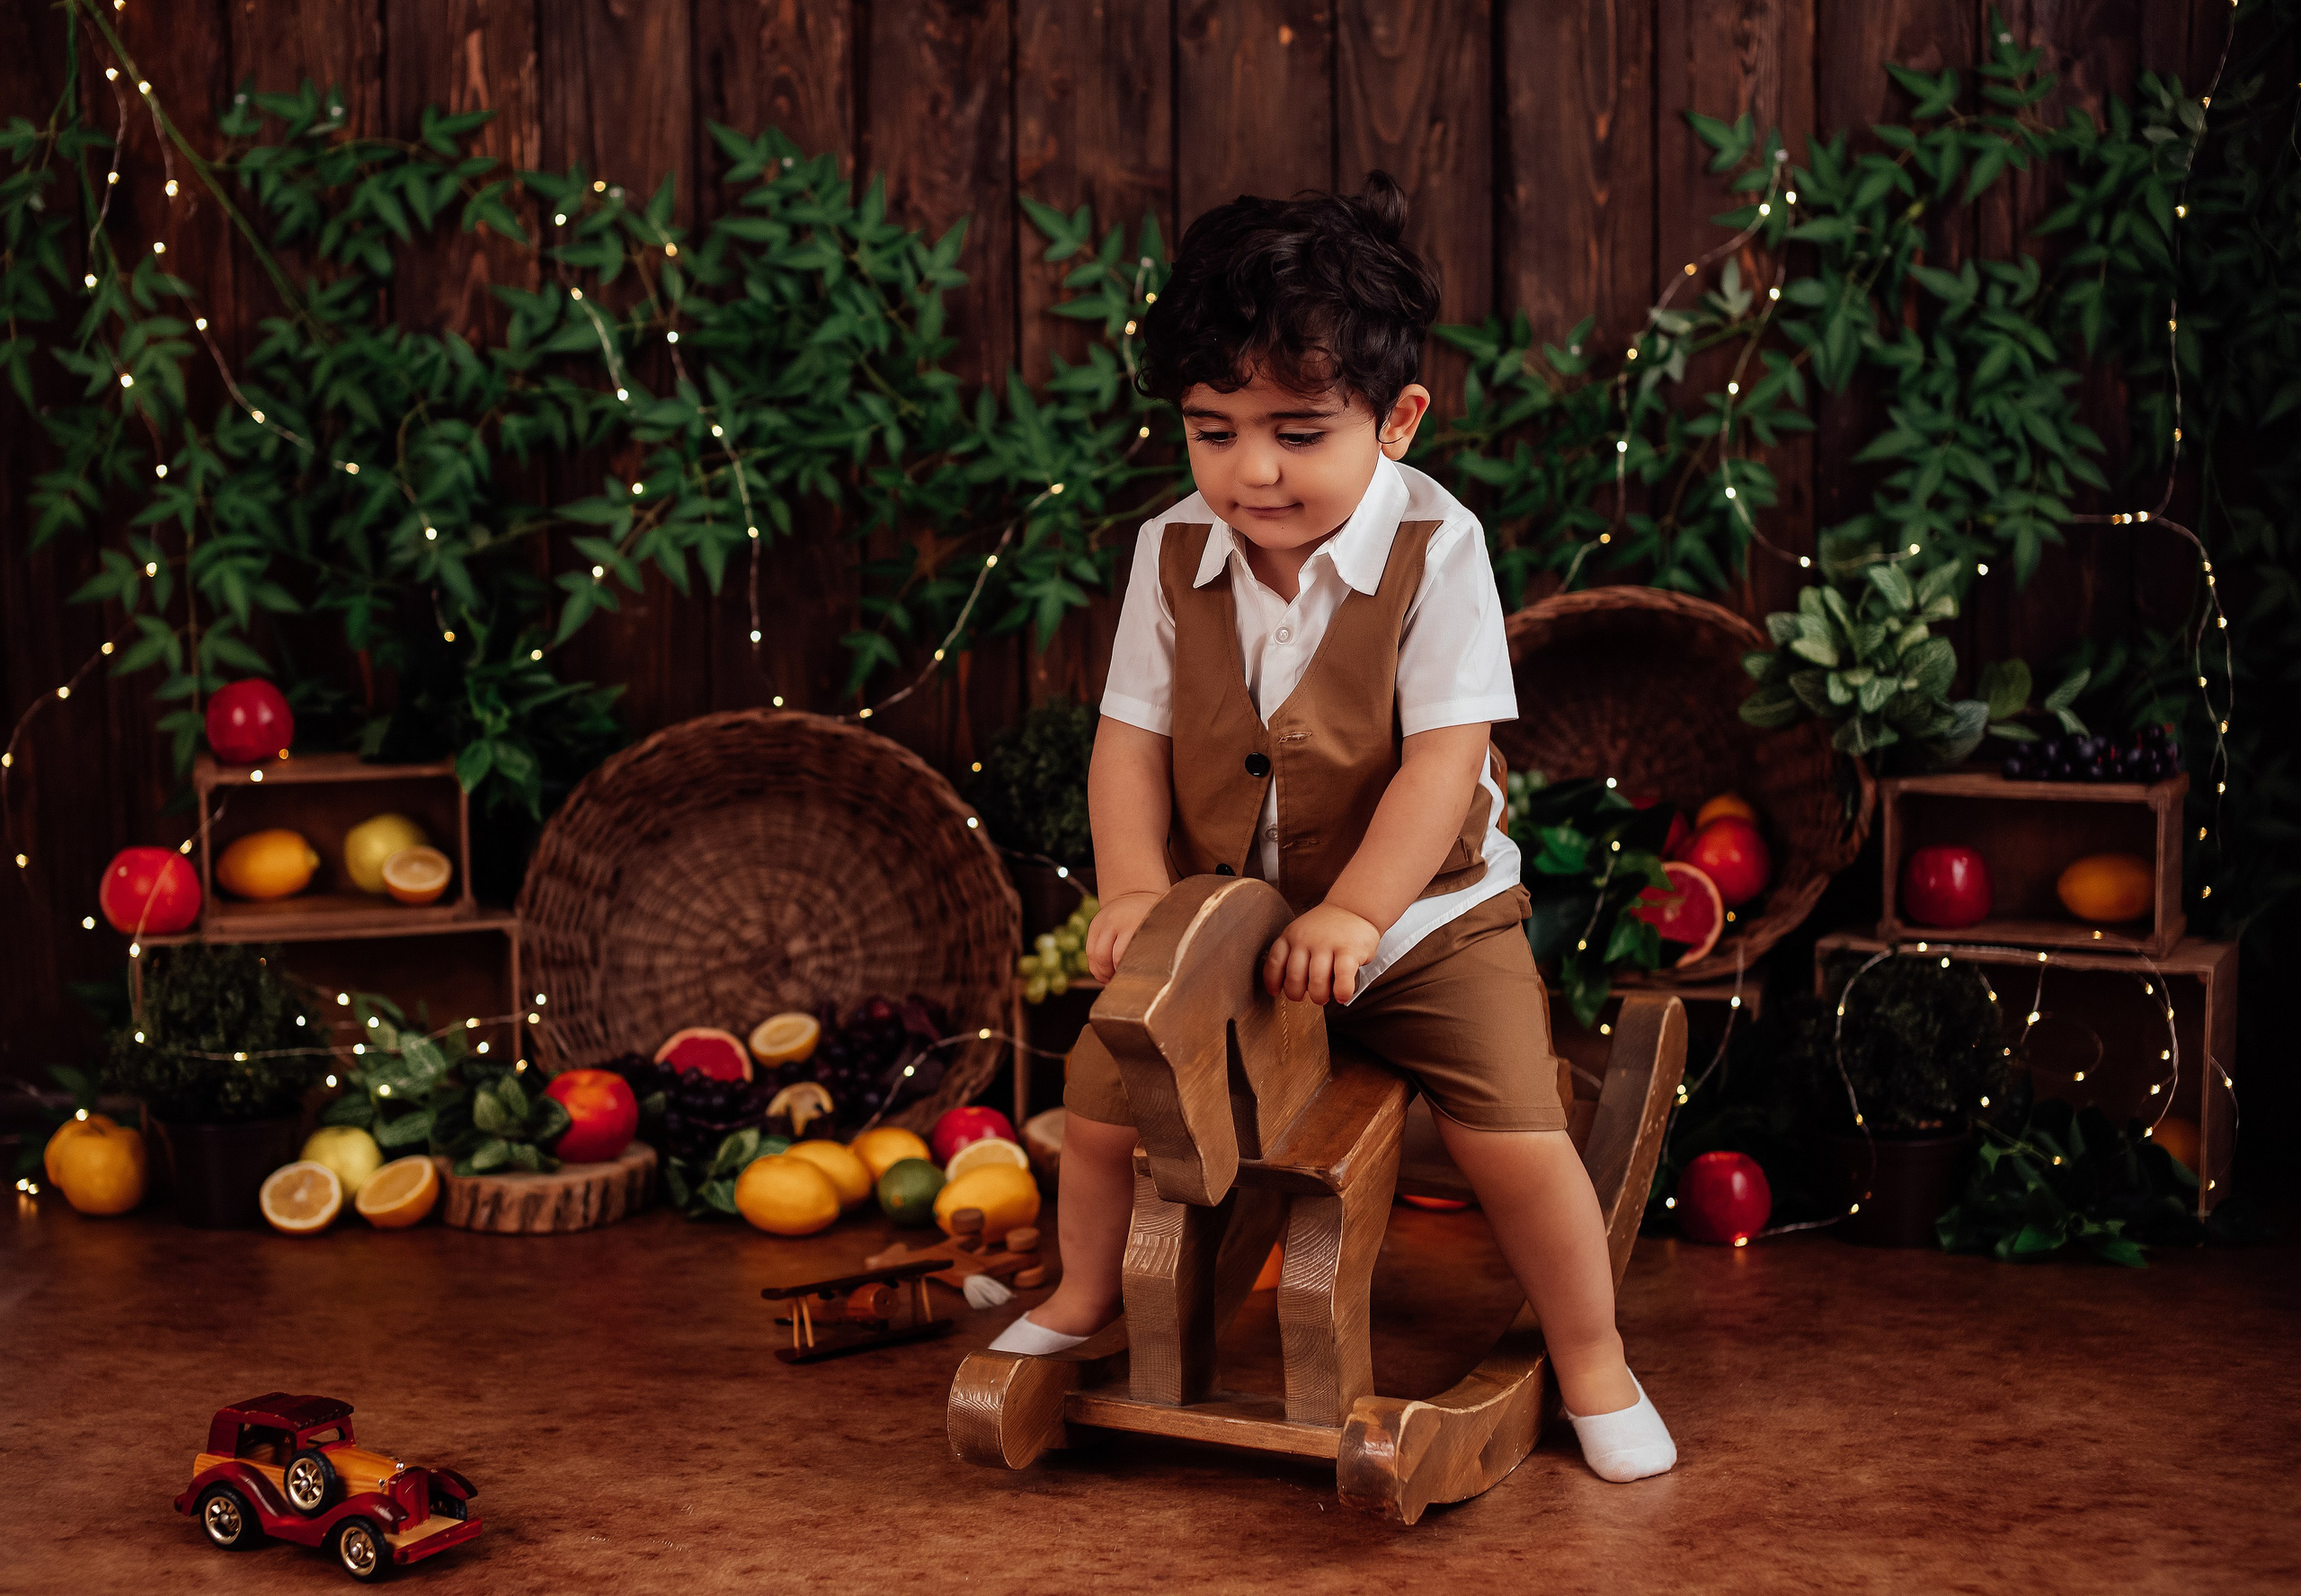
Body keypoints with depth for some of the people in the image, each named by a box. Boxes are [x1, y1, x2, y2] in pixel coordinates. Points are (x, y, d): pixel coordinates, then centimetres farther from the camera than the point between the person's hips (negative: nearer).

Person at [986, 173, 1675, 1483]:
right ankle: (1085, 1300, 33)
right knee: (1102, 1099, 2)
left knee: (1519, 1139, -15)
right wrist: (1134, 884, -17)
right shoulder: (1174, 554, -6)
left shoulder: (1436, 549, -17)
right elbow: (1132, 736, -3)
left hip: (1427, 913, -3)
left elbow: (1445, 756, -21)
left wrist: (1356, 913, -27)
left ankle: (1593, 1363, 11)